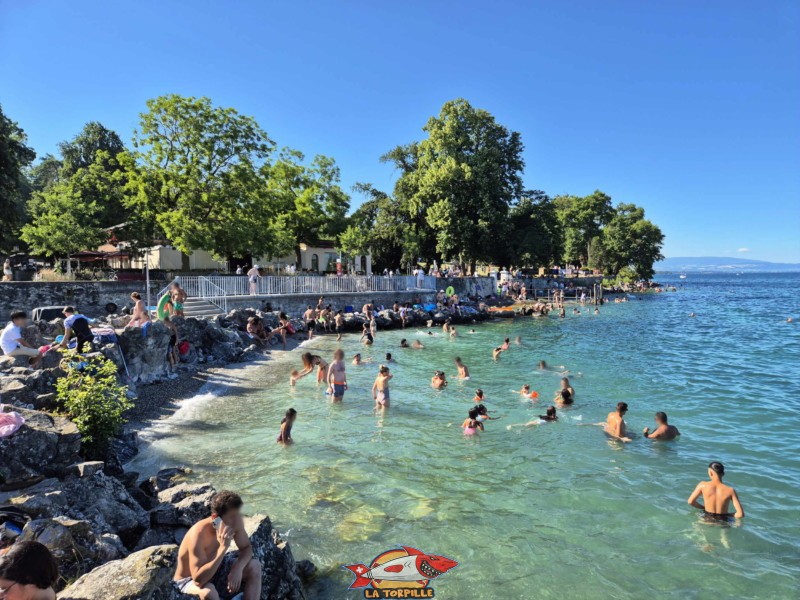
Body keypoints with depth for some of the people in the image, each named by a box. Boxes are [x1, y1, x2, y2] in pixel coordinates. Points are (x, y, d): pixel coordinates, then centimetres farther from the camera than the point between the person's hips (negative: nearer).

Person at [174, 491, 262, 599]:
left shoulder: (236, 522, -19)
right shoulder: (198, 534, -36)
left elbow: (246, 548, -3)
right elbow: (198, 580, -41)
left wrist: (238, 568, -24)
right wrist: (223, 547, -44)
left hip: (215, 569, 7)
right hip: (189, 580, -6)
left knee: (254, 566, -10)